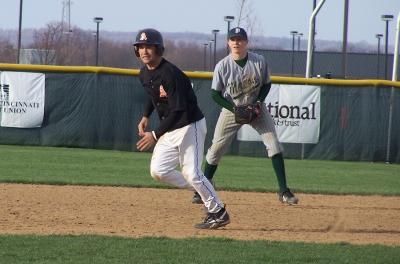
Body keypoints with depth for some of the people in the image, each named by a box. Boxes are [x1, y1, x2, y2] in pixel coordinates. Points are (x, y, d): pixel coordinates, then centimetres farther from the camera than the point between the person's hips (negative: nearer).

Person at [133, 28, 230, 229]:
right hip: (169, 129, 9)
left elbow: (178, 110, -27)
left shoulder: (170, 74, -24)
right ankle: (203, 192, 16)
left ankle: (219, 213, 3)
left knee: (191, 172, -12)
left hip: (190, 125, -9)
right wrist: (145, 117, 11)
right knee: (158, 171, 1)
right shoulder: (144, 74, 4)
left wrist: (156, 135, -29)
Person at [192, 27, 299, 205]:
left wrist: (258, 103, -15)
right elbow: (215, 94, -9)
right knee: (216, 149, -4)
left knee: (274, 145, -10)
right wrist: (235, 109, -20)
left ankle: (283, 191, -5)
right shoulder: (222, 66, -16)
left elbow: (266, 85, 1)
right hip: (231, 109, -1)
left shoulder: (259, 62, -13)